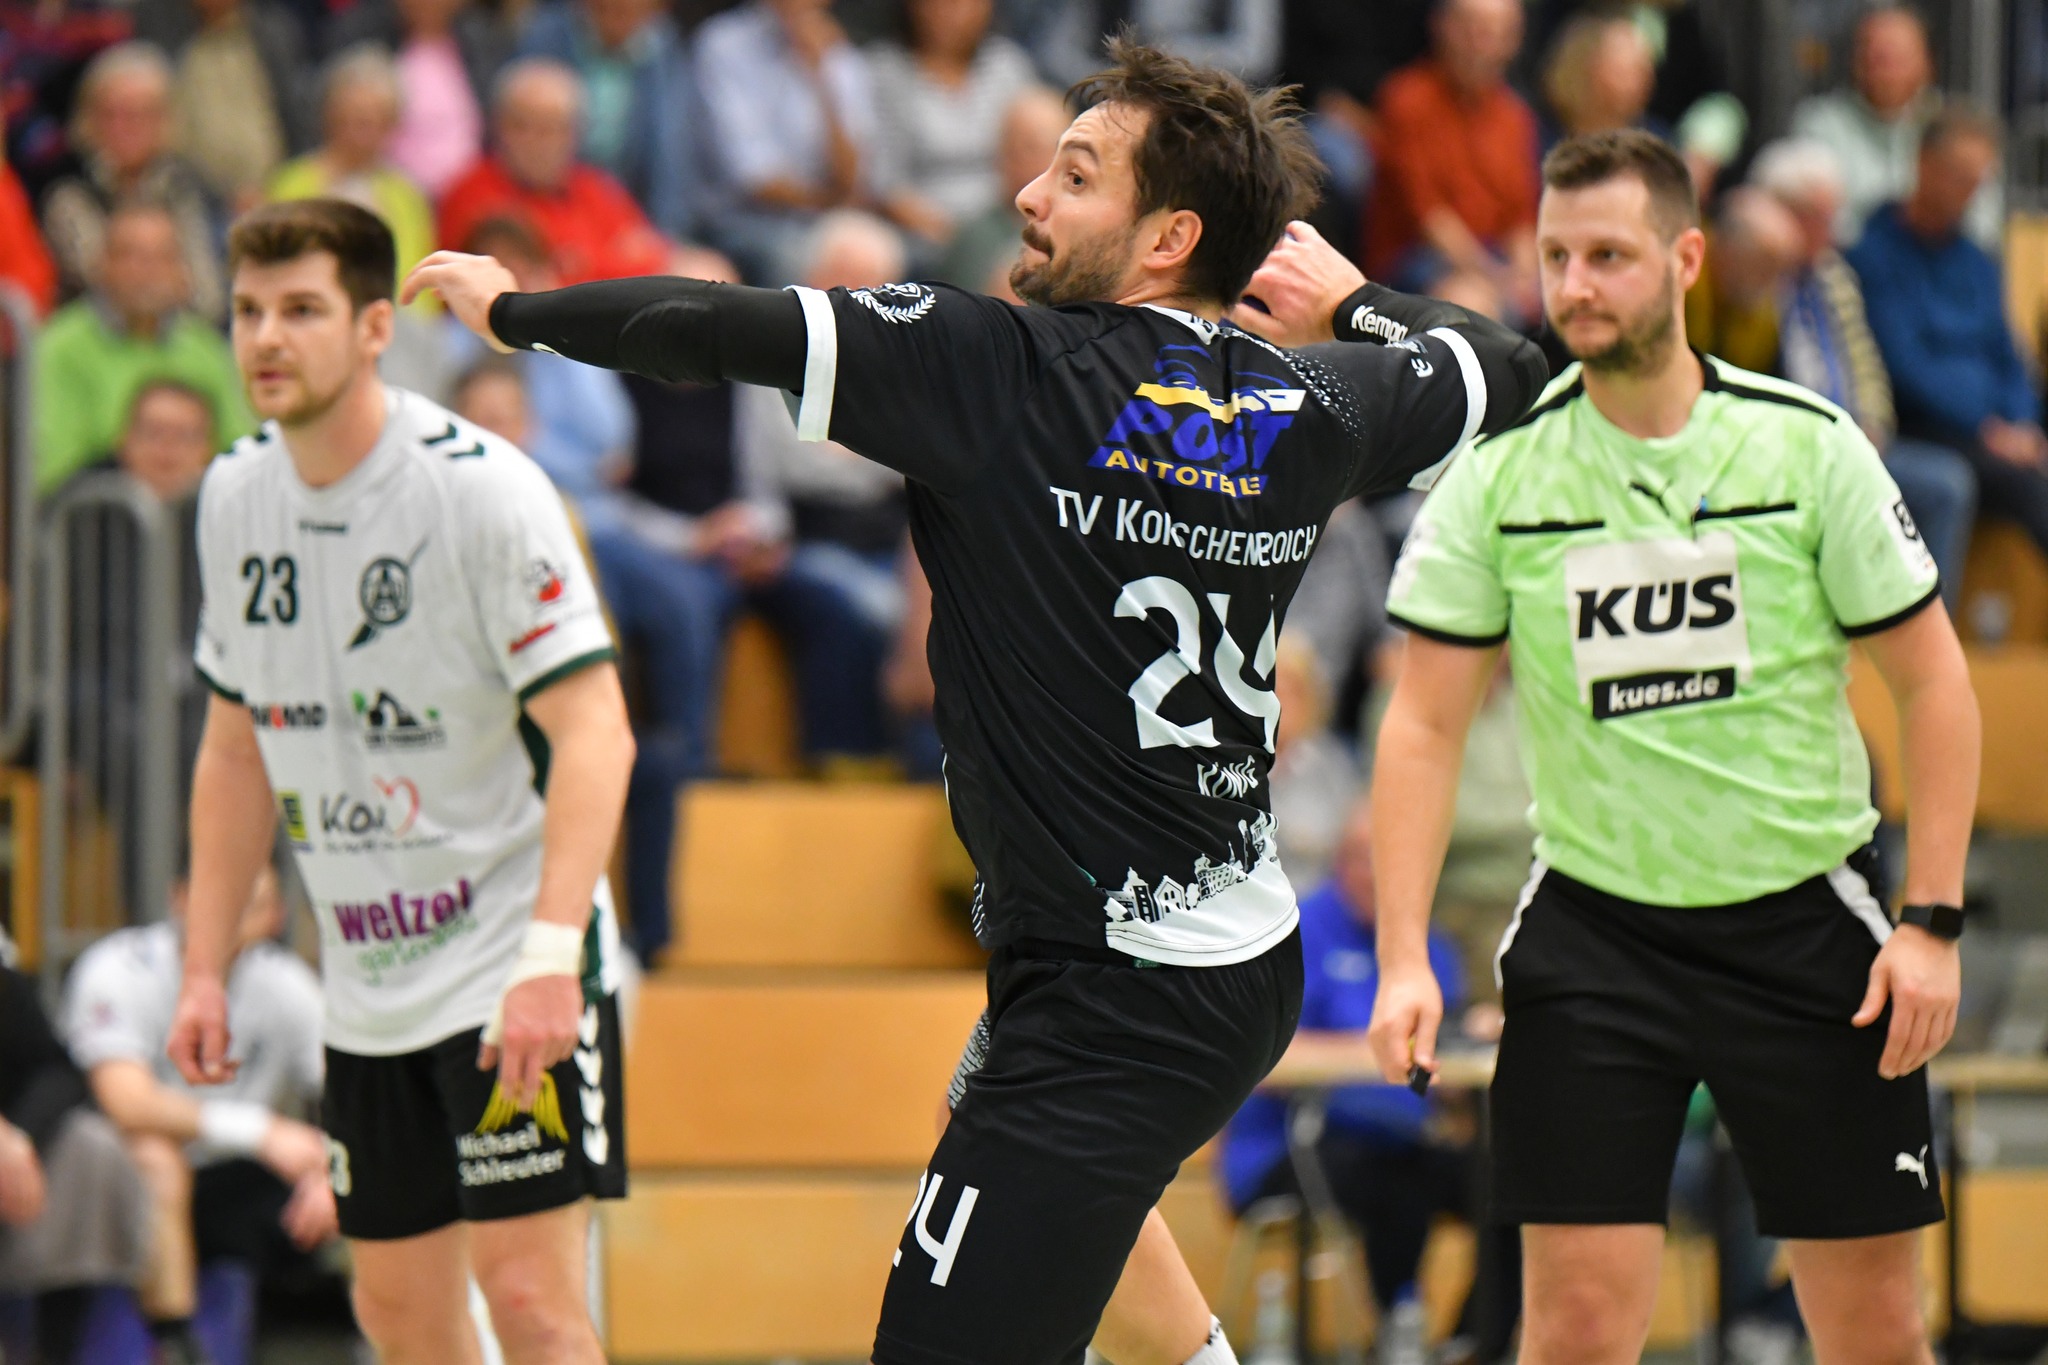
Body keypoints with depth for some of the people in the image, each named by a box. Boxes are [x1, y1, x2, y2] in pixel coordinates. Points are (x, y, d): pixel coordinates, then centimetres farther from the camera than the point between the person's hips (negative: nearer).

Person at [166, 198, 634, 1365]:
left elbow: (594, 731, -20)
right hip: (368, 985, 7)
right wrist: (206, 969, 10)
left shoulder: (482, 487, -16)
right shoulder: (235, 497, 4)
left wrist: (550, 956, -30)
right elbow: (238, 750, 15)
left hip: (515, 963, -7)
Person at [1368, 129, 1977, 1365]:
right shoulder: (1499, 469, -4)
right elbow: (1427, 725, -1)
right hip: (1592, 928, 0)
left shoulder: (1808, 446, -6)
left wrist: (1933, 922, -7)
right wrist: (1404, 959, -9)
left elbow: (1932, 680, 0)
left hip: (1805, 924, 0)